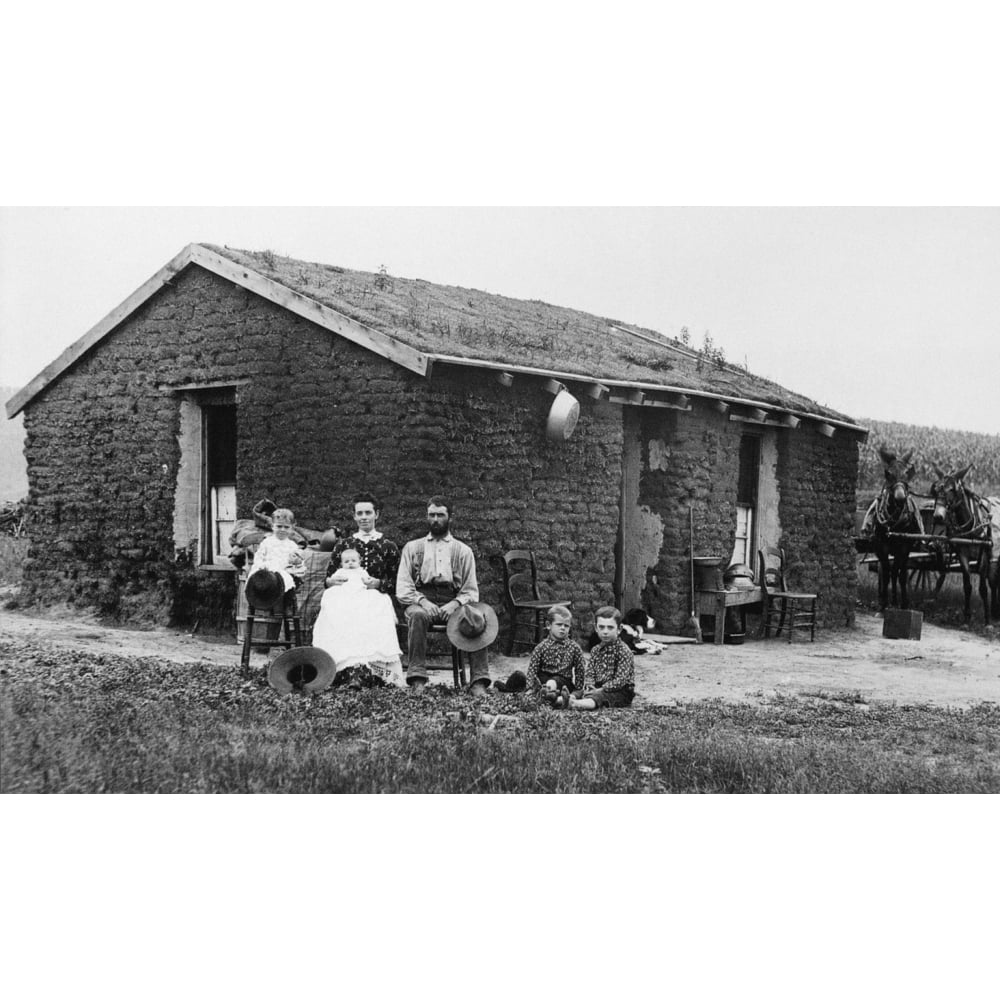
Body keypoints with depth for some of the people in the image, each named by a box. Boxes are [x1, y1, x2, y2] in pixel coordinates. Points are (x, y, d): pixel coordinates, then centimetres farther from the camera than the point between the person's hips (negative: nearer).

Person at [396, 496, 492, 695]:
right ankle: (417, 681, -42)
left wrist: (455, 604, -11)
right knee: (418, 616, -38)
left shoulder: (463, 551, 19)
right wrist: (422, 602, -13)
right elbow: (402, 588, 7)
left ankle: (479, 683, -35)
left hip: (453, 602, 1)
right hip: (421, 600, -1)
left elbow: (471, 591, 11)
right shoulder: (412, 548, 18)